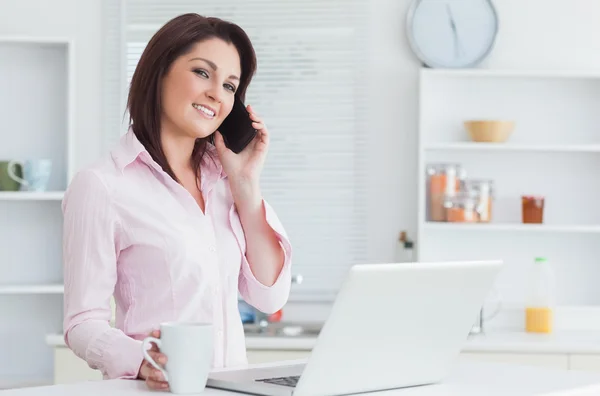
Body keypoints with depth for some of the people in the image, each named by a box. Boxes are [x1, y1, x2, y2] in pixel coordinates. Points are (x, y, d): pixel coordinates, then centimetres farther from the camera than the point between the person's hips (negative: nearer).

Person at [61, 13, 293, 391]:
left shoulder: (223, 176, 13)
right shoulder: (101, 186, -4)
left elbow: (270, 296, 9)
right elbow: (84, 323, -6)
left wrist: (246, 183, 4)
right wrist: (142, 361, -25)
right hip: (153, 389, -4)